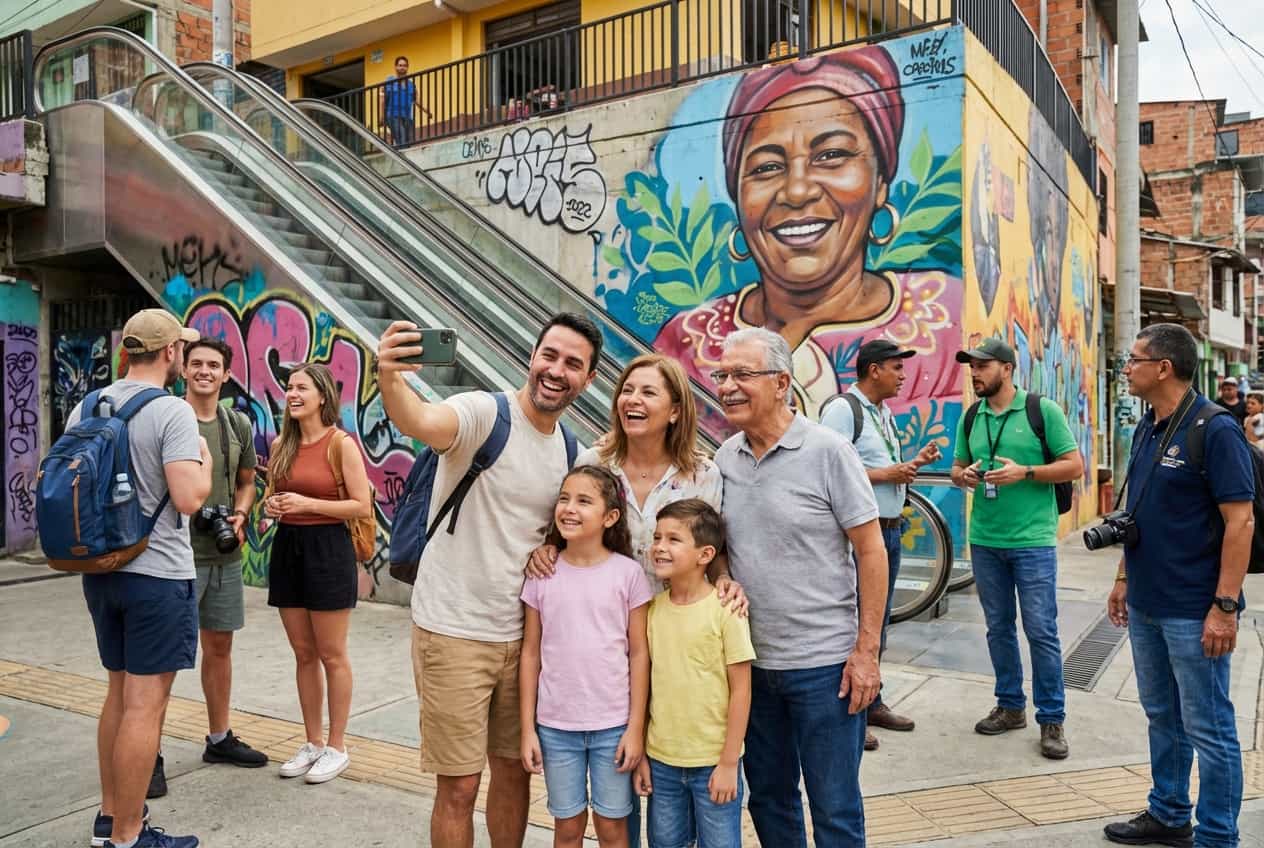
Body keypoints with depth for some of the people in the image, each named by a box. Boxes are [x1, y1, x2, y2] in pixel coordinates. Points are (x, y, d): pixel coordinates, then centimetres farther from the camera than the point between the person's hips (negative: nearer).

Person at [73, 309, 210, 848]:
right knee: (145, 705, 1)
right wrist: (204, 460, -5)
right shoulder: (173, 412, -16)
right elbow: (189, 499, -23)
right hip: (157, 573, -8)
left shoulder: (84, 409, 7)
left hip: (100, 569, 8)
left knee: (119, 692, 20)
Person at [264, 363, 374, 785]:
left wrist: (308, 503, -19)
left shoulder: (341, 443, -10)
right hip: (287, 547, 6)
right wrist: (271, 505, -3)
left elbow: (362, 505, -13)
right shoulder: (281, 444, 9)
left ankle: (336, 747, 17)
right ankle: (312, 743, 26)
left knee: (331, 656, 4)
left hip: (328, 549, -6)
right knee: (303, 654, 14)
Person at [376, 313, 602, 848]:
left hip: (521, 635, 6)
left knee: (514, 771, 19)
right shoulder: (483, 413, -15)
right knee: (460, 787, 5)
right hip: (453, 632, -6)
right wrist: (390, 378, -58)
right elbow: (419, 422, -38)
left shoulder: (569, 450, 5)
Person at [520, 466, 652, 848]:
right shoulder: (542, 574, -3)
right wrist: (527, 728, 1)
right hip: (555, 725, 2)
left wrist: (635, 727, -5)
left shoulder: (628, 573, -8)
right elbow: (531, 654, 2)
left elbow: (639, 654, -4)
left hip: (613, 724, -1)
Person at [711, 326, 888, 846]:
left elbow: (871, 550, -9)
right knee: (768, 798, 19)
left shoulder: (827, 451, -11)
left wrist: (867, 651, -12)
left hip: (823, 664, -5)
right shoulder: (723, 459, 3)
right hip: (751, 661, 5)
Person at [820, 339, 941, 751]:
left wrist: (915, 462, 7)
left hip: (890, 529, 9)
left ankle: (871, 702, 29)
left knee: (879, 620, 16)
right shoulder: (841, 410, -12)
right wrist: (886, 474, -18)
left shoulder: (885, 414, 17)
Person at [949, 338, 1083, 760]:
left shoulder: (1042, 409, -5)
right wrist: (963, 476, -8)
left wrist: (1023, 472, -17)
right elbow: (957, 468, 16)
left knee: (1041, 630, -1)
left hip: (1032, 539, -4)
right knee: (998, 628, 13)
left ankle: (1051, 720, 12)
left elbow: (1074, 465, -5)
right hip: (984, 539, 5)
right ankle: (1010, 706, 27)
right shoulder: (971, 417, 9)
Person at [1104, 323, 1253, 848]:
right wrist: (1124, 578, 16)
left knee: (1207, 727, 5)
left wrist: (1225, 607, -20)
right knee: (1161, 717, 19)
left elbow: (1240, 521, -18)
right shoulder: (1147, 429, 9)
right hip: (1146, 605, 8)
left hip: (1193, 612, -8)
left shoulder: (1214, 430, -15)